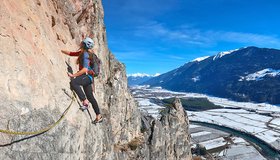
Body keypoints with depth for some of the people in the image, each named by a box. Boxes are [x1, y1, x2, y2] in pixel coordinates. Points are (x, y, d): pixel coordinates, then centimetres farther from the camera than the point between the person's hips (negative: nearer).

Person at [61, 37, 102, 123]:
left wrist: (73, 75, -23)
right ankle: (99, 116, 19)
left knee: (73, 82, -33)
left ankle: (85, 102, -30)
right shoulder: (82, 52, 16)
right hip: (86, 77, 10)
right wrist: (60, 50, 20)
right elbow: (70, 53, 26)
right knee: (90, 97, 11)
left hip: (87, 76, -10)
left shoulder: (85, 54, -13)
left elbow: (85, 69, -23)